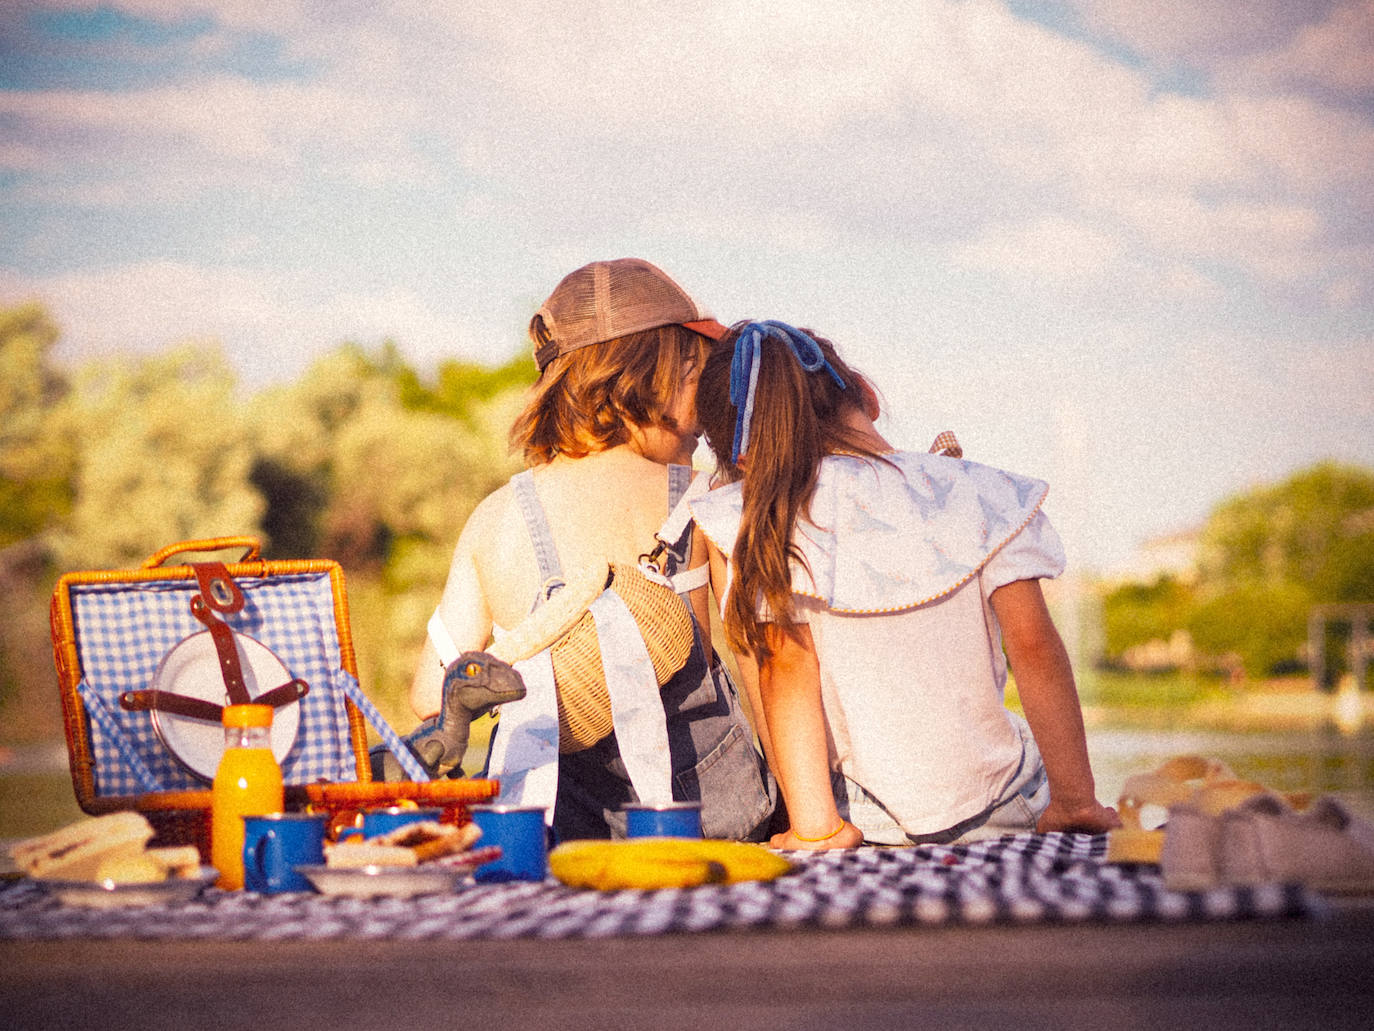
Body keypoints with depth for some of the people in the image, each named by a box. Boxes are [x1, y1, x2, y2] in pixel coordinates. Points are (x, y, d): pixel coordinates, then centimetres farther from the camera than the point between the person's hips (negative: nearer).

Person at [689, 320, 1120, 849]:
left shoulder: (750, 523, -10)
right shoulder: (976, 494, -5)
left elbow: (786, 664, -14)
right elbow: (1033, 646, -8)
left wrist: (813, 826, -11)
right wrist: (1074, 801, -3)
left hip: (869, 825, -2)